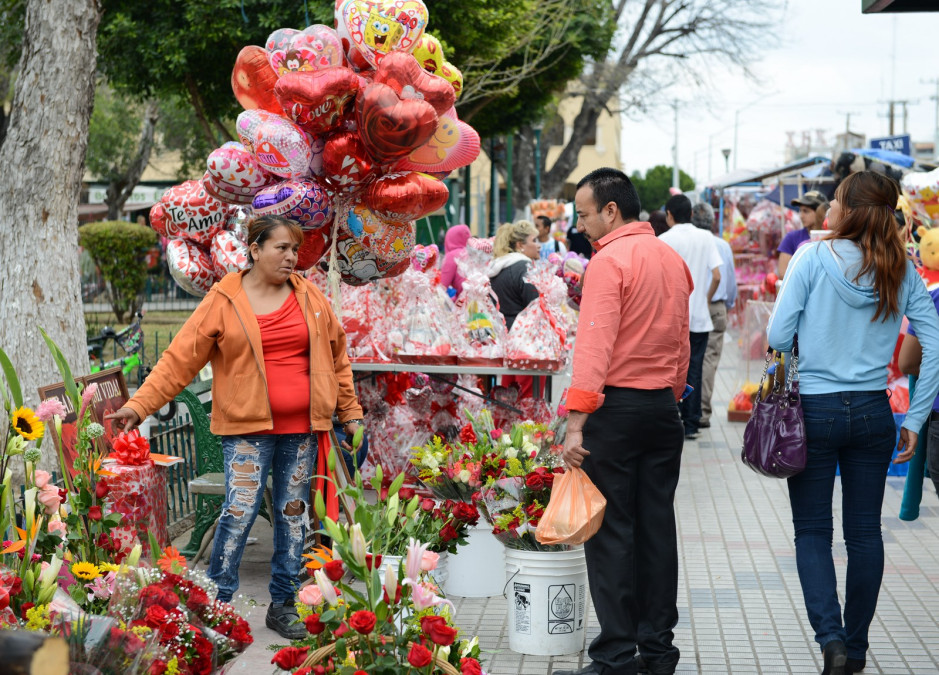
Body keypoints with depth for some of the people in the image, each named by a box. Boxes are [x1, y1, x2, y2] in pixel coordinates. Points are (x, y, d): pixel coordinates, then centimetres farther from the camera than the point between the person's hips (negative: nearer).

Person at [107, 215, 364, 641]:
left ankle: (283, 604, 19)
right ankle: (217, 602, 3)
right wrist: (138, 406, -11)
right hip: (247, 428, -3)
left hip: (302, 429, 4)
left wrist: (350, 412, 13)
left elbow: (336, 356, 15)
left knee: (293, 513, 8)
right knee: (239, 511, -10)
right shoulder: (223, 302, -2)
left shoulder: (310, 298, 8)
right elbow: (180, 359, -4)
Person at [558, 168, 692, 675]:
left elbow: (594, 344, -20)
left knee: (610, 533, -3)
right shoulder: (672, 259, 12)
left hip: (616, 405, -7)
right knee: (657, 528, 11)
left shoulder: (609, 261, -12)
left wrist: (576, 421, -23)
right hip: (663, 407, 7)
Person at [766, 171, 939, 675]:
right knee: (864, 533, 13)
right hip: (873, 414, 3)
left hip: (814, 410, -3)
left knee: (812, 530, 7)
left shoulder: (814, 258, -10)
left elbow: (777, 337, -10)